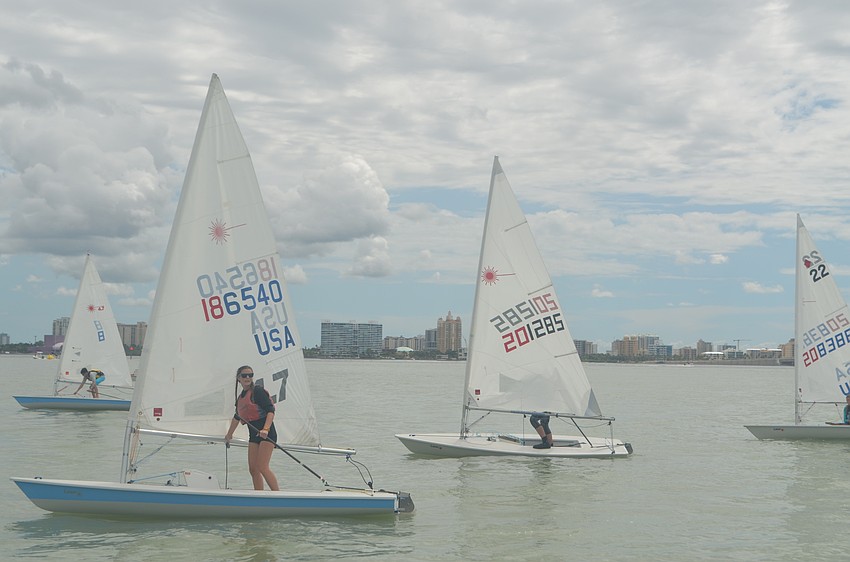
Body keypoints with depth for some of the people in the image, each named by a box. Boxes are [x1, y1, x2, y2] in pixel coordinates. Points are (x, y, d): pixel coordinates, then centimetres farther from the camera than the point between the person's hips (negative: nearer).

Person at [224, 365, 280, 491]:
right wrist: (229, 434, 44)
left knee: (262, 467, -16)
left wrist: (265, 429, -29)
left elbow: (271, 410, -16)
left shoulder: (258, 391, -8)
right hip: (253, 434, 8)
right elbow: (237, 417, 32)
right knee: (253, 469, 3)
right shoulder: (240, 397, 15)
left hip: (266, 434, -8)